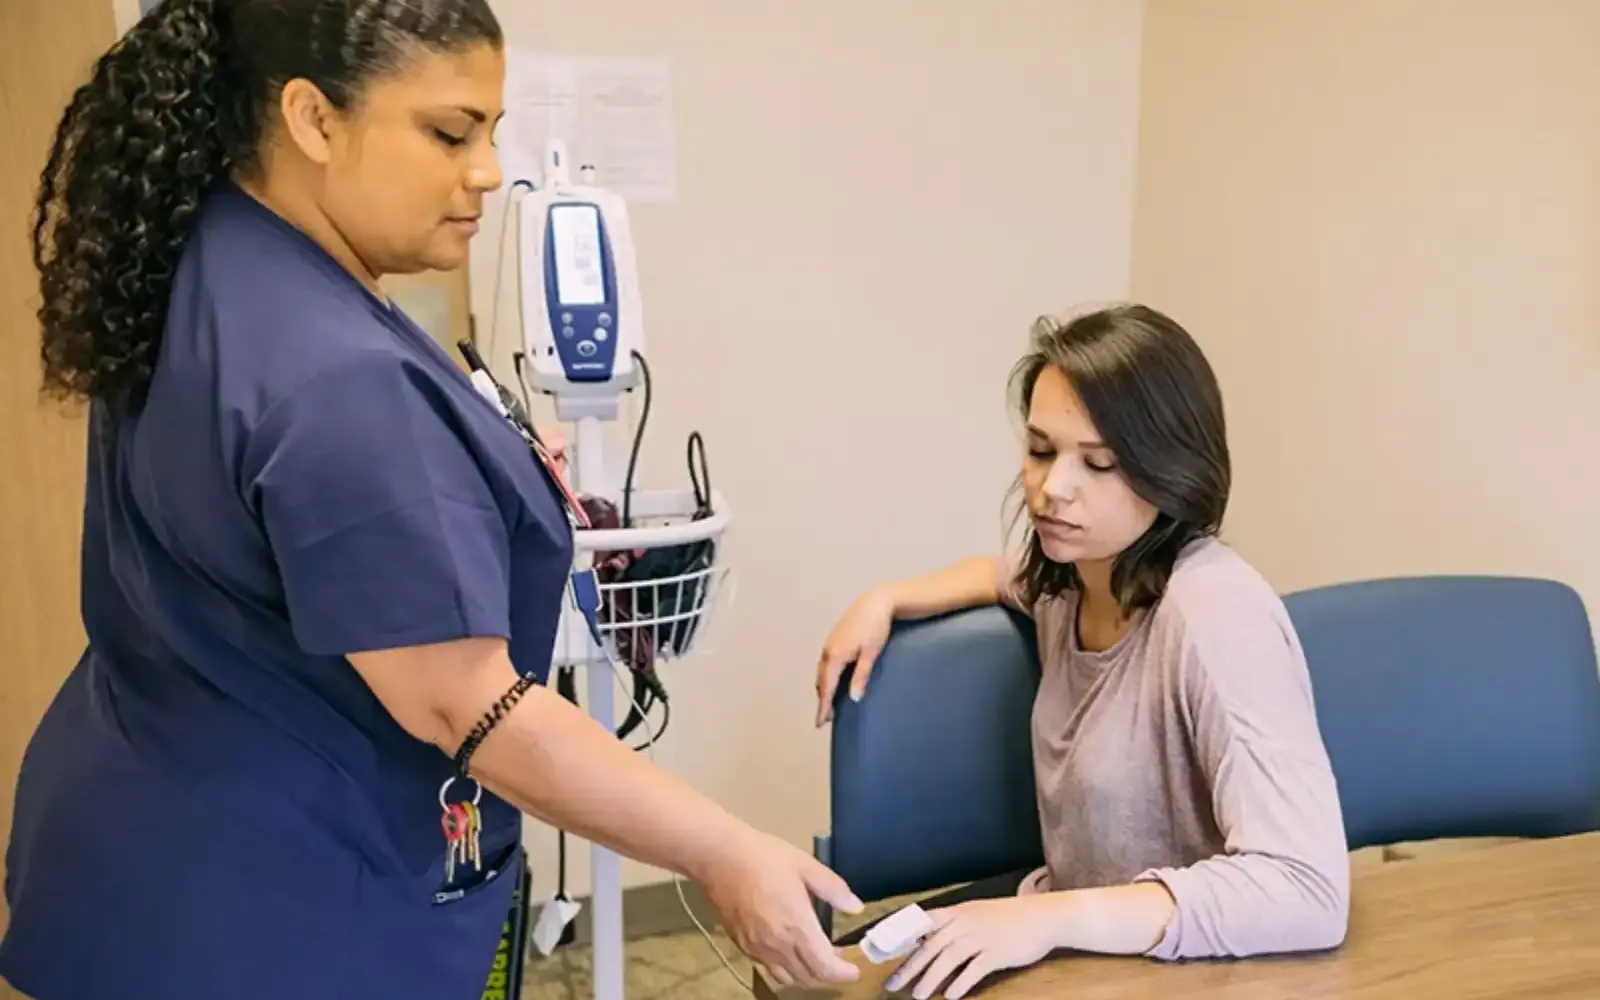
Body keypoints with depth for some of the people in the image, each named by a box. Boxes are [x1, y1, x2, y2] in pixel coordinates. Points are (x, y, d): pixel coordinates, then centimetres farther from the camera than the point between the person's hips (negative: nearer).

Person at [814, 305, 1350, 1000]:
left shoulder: (1216, 612, -27)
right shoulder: (1072, 576, -4)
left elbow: (1307, 892, -34)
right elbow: (1011, 574, 22)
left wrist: (1052, 916, -38)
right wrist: (886, 602, 6)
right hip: (1066, 926, 7)